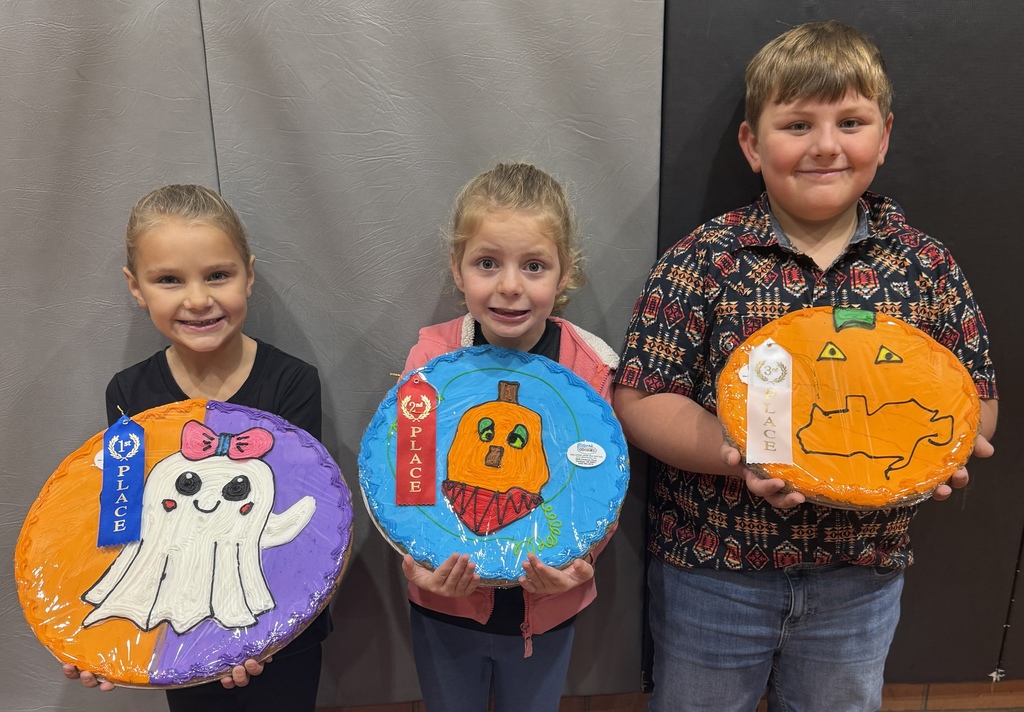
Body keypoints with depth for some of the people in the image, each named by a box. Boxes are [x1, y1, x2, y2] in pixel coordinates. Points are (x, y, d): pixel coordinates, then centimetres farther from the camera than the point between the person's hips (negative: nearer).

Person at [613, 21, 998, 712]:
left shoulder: (927, 266, -5)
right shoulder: (704, 260, -13)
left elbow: (978, 395, 3)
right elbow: (640, 398, -13)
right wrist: (735, 453, -28)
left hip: (861, 574, 3)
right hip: (711, 568, -2)